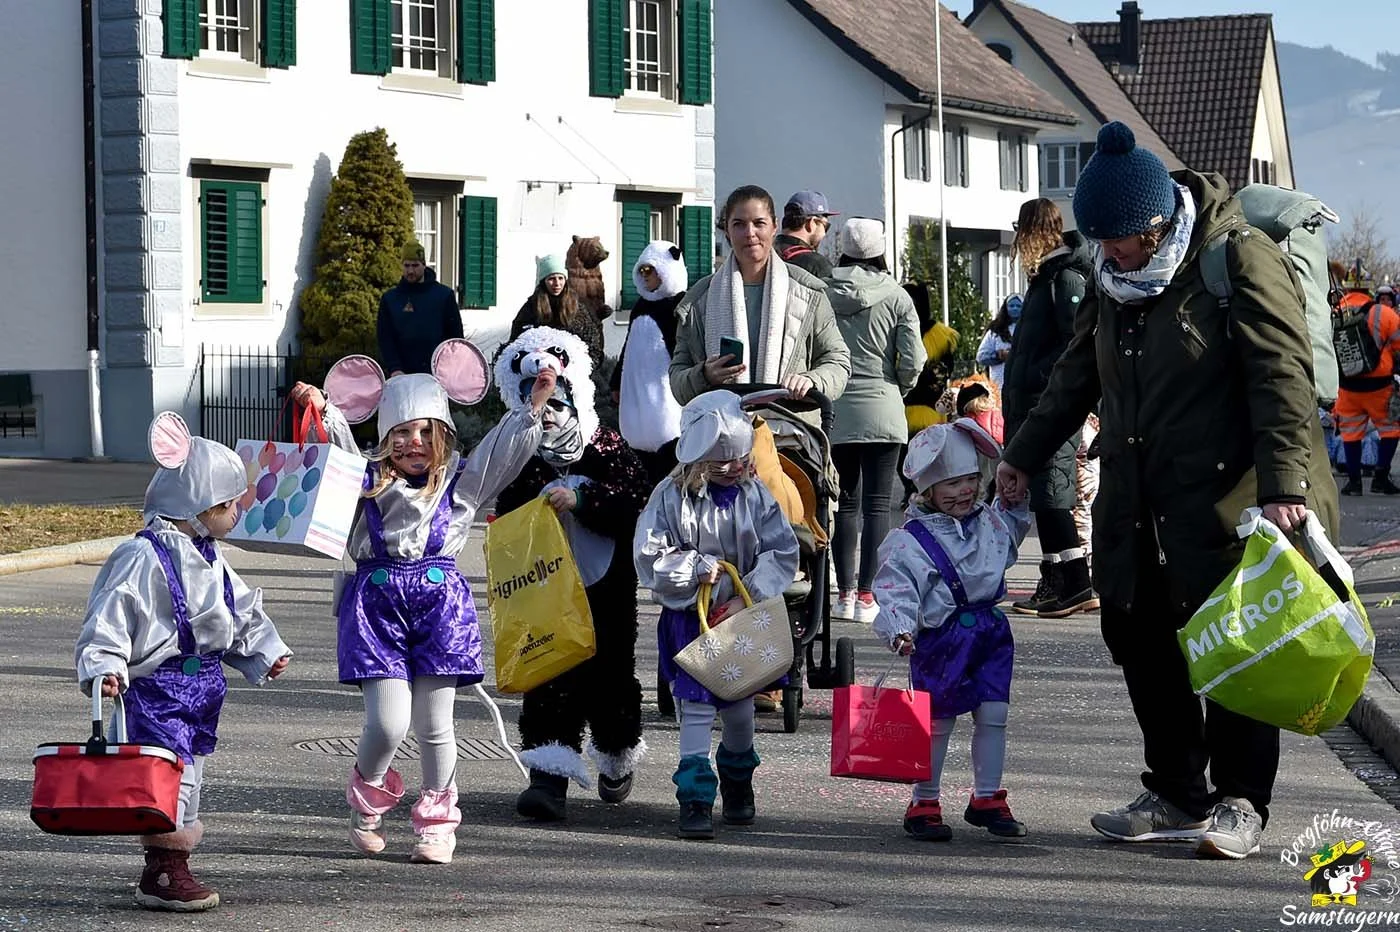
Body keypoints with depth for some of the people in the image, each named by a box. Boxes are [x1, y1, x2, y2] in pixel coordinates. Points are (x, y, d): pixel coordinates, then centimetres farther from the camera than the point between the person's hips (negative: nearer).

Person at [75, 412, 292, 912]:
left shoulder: (210, 559, 12)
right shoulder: (145, 557, -17)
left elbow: (242, 611, 23)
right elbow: (112, 614, -19)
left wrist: (265, 650, 15)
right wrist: (103, 666, -28)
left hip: (202, 683, 9)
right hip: (156, 685, -9)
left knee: (190, 767, 13)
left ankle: (170, 866, 22)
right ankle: (164, 870, -3)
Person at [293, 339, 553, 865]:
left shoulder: (460, 481, 8)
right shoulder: (366, 480, 7)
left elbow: (506, 448, 1)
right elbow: (338, 447, -5)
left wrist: (535, 406, -11)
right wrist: (321, 410, -22)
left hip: (440, 604, 1)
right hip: (377, 601, -1)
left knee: (433, 724, 5)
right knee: (388, 722, -10)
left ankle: (436, 821, 20)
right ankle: (366, 798, 20)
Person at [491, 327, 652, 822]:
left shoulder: (609, 449, -5)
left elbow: (638, 506, -16)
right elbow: (505, 524, 8)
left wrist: (582, 502, -25)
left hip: (606, 583, -1)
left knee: (610, 671, 10)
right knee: (547, 675, -8)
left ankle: (619, 757, 37)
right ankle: (548, 777, -13)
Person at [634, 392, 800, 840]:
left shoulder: (755, 495, -5)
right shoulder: (672, 498, -10)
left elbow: (783, 554, -6)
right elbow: (648, 559, -9)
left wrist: (748, 596, -17)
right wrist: (698, 567, -19)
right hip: (689, 618, -3)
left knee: (739, 705, 15)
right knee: (695, 706, -9)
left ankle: (738, 784, 40)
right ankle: (695, 799, -6)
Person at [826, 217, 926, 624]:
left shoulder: (823, 293, -1)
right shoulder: (896, 297, -4)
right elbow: (913, 361, -7)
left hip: (835, 411, 2)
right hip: (881, 411, -2)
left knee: (845, 502, 12)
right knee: (877, 503, 1)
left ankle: (845, 592, 12)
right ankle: (866, 594, -4)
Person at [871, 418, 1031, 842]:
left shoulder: (991, 522, 8)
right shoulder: (909, 541, -11)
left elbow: (1018, 512, 29)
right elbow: (895, 589, -17)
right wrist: (899, 630, -33)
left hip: (989, 632, 5)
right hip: (940, 639, -5)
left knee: (993, 718, 6)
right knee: (936, 724, 0)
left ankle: (987, 799, 20)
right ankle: (924, 804, 12)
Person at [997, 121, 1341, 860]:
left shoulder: (1240, 258, -13)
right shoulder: (1112, 275, 11)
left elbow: (1282, 377, -19)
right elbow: (1078, 376, 23)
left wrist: (1283, 483, -26)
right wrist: (1023, 455, 23)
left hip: (1224, 505, -8)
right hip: (1137, 508, 8)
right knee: (1138, 639, 9)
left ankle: (1241, 804, 9)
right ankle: (1175, 793, 22)